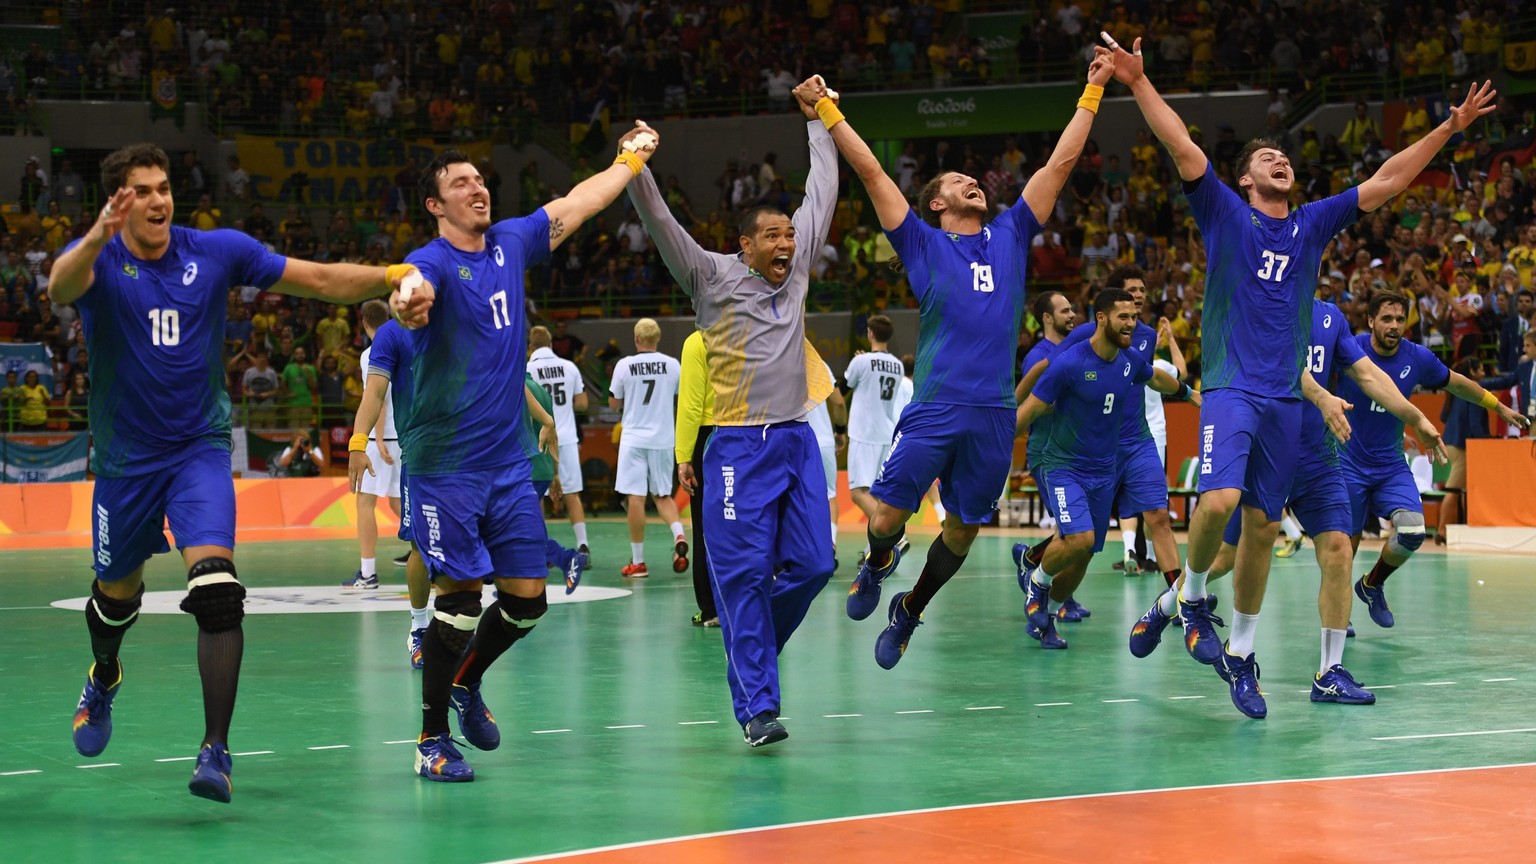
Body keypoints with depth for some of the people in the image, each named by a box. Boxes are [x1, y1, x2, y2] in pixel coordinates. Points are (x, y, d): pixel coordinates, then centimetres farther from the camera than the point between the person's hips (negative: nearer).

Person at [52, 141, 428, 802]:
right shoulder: (97, 258, -10)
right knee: (117, 594, 19)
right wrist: (97, 239, -57)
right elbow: (62, 285, -35)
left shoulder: (217, 251, -5)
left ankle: (216, 750, -23)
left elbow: (321, 279, -3)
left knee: (217, 589, -22)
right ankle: (104, 678, 54)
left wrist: (393, 277, -20)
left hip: (199, 449, 0)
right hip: (125, 458, 1)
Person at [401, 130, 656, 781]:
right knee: (459, 598, -8)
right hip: (445, 465, -6)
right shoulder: (433, 261, -11)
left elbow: (576, 205, 25)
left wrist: (631, 160, 36)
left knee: (527, 598, 6)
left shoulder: (510, 243, 9)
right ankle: (433, 739, 5)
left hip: (509, 463, 6)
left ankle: (465, 682, 32)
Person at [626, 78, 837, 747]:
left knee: (811, 564, 0)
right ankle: (756, 705, -5)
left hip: (797, 440, 5)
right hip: (739, 446, -5)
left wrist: (816, 116, 26)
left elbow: (822, 192, 20)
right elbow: (662, 227, -11)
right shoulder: (714, 278, -1)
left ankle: (750, 646, 26)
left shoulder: (796, 270, 12)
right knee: (745, 574, -6)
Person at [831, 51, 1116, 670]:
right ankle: (877, 566, 28)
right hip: (934, 406, -3)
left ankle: (909, 611, 31)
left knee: (963, 530, 8)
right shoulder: (923, 243, 8)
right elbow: (871, 172, 5)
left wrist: (1093, 92, 17)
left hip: (994, 413, 3)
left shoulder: (1010, 236, 16)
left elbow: (1061, 163, 17)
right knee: (888, 517, -6)